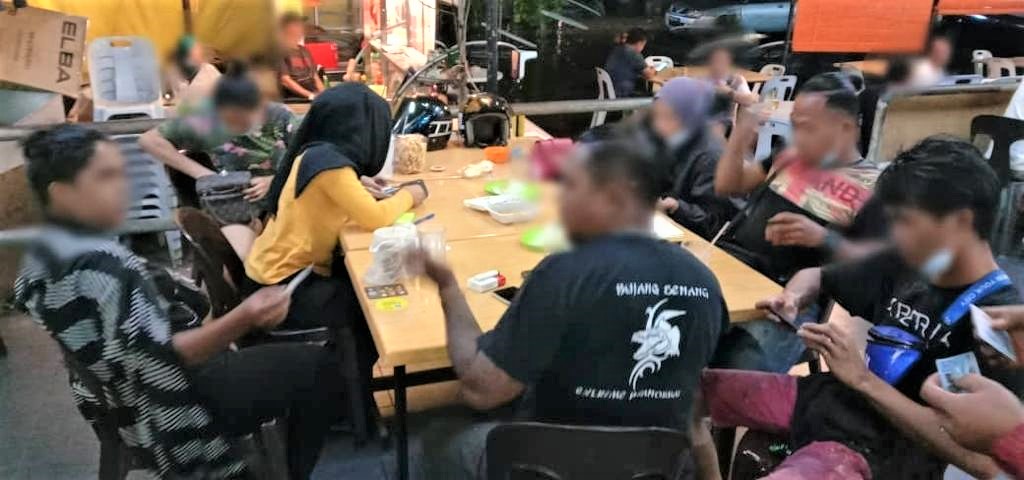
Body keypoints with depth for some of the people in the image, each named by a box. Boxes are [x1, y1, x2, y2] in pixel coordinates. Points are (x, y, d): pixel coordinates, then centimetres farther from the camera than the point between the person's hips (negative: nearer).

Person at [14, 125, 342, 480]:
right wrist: (245, 319, -42)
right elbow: (160, 361, -32)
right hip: (160, 411, -10)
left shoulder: (39, 256, 0)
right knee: (317, 367, -2)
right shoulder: (99, 266, -31)